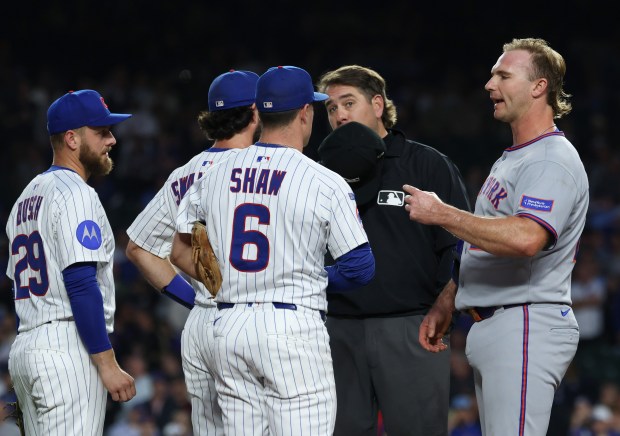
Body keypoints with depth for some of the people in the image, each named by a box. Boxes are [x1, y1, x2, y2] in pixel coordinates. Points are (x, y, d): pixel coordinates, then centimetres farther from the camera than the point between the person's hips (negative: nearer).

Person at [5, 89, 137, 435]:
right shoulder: (75, 194, -10)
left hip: (24, 346, 10)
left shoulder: (27, 197, 20)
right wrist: (108, 364, -19)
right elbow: (81, 285, -18)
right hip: (67, 348, -10)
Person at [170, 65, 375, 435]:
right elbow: (360, 267, -6)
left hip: (229, 326, 6)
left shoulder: (216, 176, 8)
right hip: (295, 324, -6)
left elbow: (182, 253, 15)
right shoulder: (325, 183, -7)